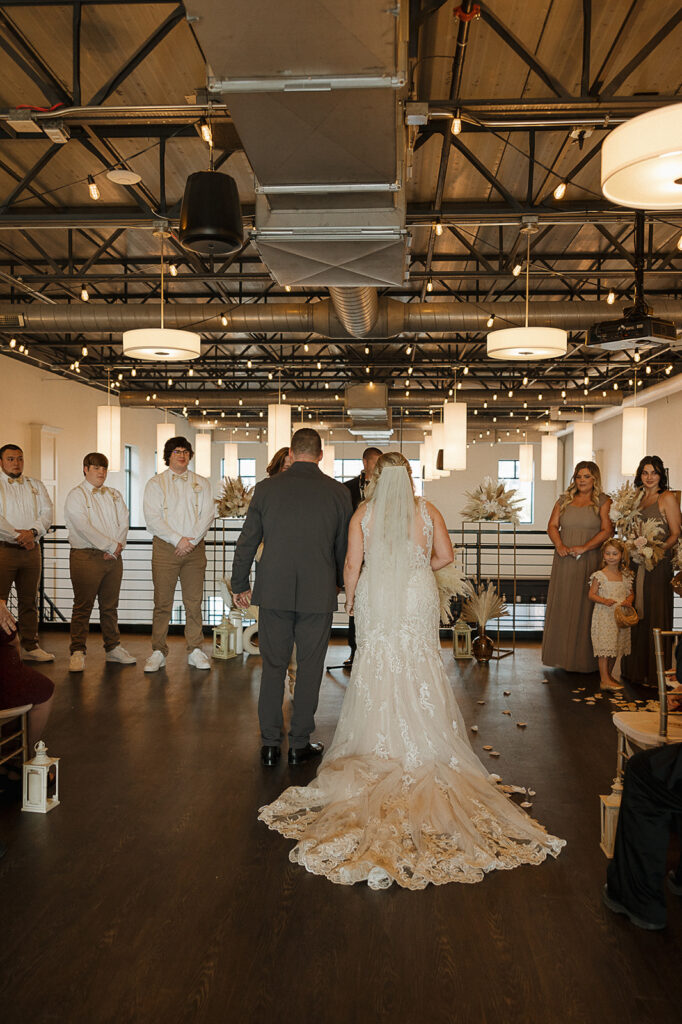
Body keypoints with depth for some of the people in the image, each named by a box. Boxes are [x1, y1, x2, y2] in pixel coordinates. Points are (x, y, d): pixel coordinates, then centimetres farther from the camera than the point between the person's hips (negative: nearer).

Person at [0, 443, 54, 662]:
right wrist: (19, 536, -13)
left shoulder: (36, 485, 16)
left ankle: (30, 646, 15)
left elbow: (47, 512, 6)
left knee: (29, 600, 8)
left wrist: (32, 531, -11)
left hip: (31, 549, 4)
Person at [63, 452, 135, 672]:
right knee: (83, 606, -3)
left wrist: (118, 545, -9)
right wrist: (111, 546, -13)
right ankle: (78, 652, 3)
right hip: (86, 556, -5)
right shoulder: (76, 496, -2)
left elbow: (123, 523, 9)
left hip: (113, 557, 5)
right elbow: (84, 527, -12)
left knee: (110, 606, 11)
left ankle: (113, 648, 19)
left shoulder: (115, 495, 17)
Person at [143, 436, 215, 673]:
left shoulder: (201, 483, 13)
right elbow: (152, 518, -4)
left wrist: (192, 540, -10)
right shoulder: (155, 483, 6)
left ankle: (195, 651, 11)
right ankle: (158, 652, 6)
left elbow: (208, 514, 4)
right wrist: (178, 539, -13)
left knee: (194, 602, 3)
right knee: (162, 602, -1)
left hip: (195, 547, 2)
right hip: (165, 547, -2)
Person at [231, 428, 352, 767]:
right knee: (309, 669, 10)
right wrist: (339, 583, 24)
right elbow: (344, 547, 7)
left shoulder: (266, 488, -1)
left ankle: (270, 744, 18)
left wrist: (240, 585, 15)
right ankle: (300, 743, 19)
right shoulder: (338, 492, -1)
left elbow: (247, 542, 3)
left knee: (273, 667, 11)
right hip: (319, 593, 0)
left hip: (274, 592, 1)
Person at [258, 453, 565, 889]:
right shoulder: (427, 511, -4)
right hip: (419, 601, 1)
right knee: (420, 670, 10)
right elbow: (445, 556, 3)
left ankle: (381, 748, 17)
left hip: (377, 600, 0)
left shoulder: (363, 514, -6)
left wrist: (350, 597, 11)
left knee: (379, 672, 10)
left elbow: (353, 565, -5)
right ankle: (423, 749, 16)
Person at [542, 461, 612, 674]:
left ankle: (585, 658, 6)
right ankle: (563, 655, 14)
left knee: (586, 607, -1)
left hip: (590, 561, -3)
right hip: (565, 561, 4)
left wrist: (584, 547, -18)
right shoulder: (564, 500, 12)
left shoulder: (603, 502, 1)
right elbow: (552, 525, 7)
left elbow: (607, 530, -8)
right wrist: (560, 545, -11)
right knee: (562, 606, 5)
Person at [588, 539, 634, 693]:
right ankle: (604, 680, -6)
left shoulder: (625, 576, 8)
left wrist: (629, 600, -6)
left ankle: (609, 675, 26)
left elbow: (631, 593, 16)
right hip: (604, 616, -5)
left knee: (616, 646, 12)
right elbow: (591, 594, -6)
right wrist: (604, 601, -22)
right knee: (605, 646, -8)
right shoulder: (600, 575, -7)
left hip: (620, 616, 5)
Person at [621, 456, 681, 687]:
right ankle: (635, 669, 19)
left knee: (655, 615, -2)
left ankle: (655, 673, 6)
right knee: (636, 614, 10)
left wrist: (659, 549, -22)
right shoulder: (638, 498, 16)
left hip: (658, 564, -6)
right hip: (637, 564, 6)